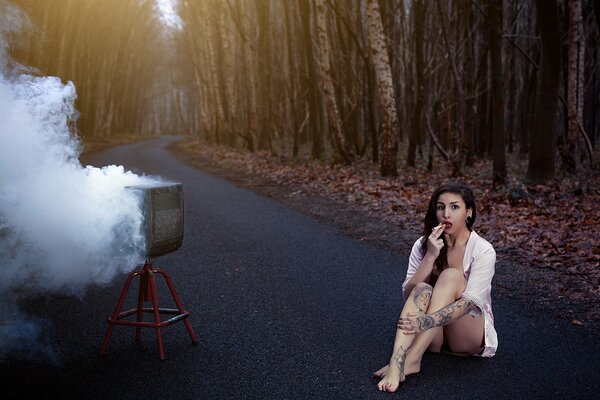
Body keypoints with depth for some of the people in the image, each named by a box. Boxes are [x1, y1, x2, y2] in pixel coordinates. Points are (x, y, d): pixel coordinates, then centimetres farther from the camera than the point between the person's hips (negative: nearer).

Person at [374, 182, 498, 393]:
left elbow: (469, 302, -25)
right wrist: (430, 257, -25)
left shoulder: (483, 250, -13)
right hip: (431, 335, 2)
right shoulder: (423, 245, -3)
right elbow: (409, 294, -12)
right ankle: (396, 364, -48)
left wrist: (427, 320, -42)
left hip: (469, 334, -2)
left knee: (451, 276, -28)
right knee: (423, 290, -29)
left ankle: (412, 358, -39)